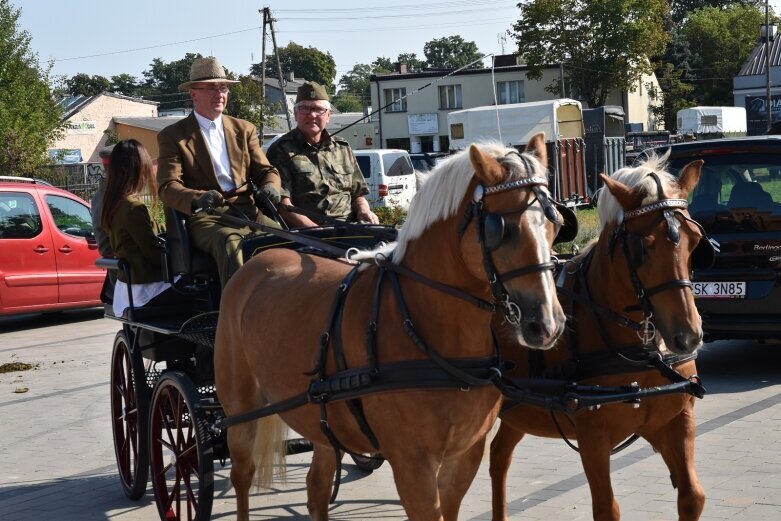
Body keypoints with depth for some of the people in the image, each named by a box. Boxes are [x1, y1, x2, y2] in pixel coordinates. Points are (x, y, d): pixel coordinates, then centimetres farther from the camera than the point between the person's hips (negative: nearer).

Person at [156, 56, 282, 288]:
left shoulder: (244, 130, 23)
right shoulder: (172, 136, 10)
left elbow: (265, 171, 20)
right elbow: (168, 187, -2)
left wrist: (269, 186, -7)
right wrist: (197, 199, -25)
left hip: (248, 212, 4)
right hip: (206, 218, -4)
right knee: (230, 242, -38)